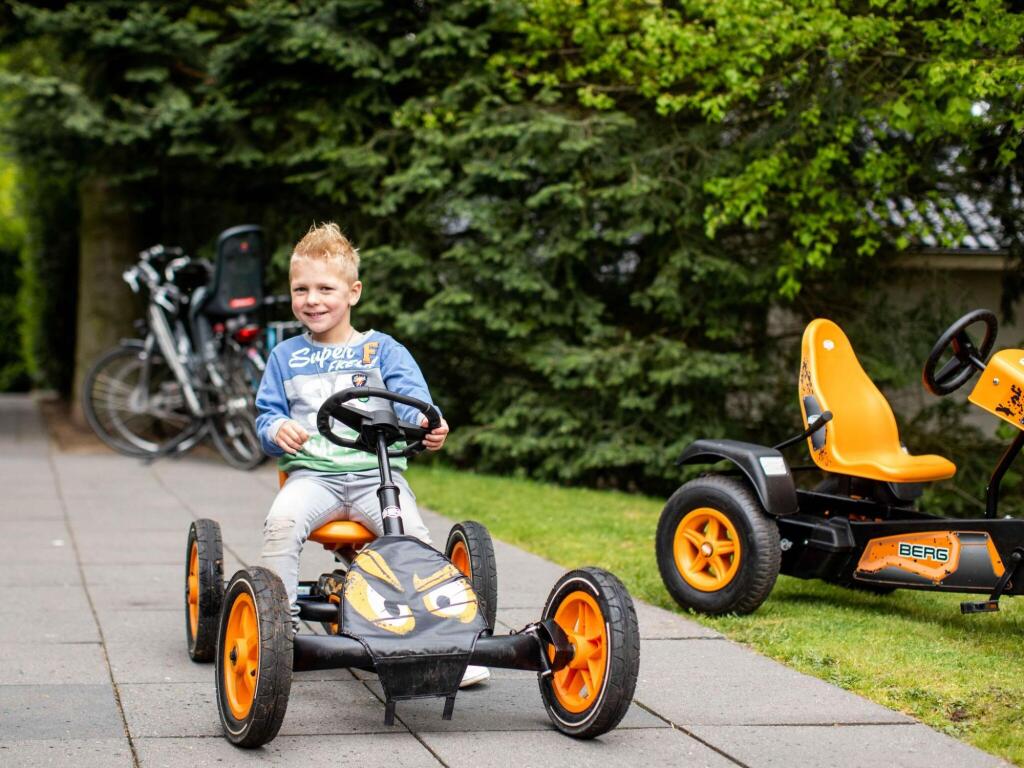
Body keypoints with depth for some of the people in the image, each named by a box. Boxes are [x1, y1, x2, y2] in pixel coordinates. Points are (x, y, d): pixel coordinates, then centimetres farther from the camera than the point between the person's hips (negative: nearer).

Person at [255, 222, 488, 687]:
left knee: (411, 533, -27)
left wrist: (426, 424, -25)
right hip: (312, 471, 1)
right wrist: (277, 429, -10)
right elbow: (266, 414, 15)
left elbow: (411, 398, -1)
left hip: (377, 471, -1)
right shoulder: (286, 356, 18)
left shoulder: (382, 350, 12)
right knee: (282, 520, -31)